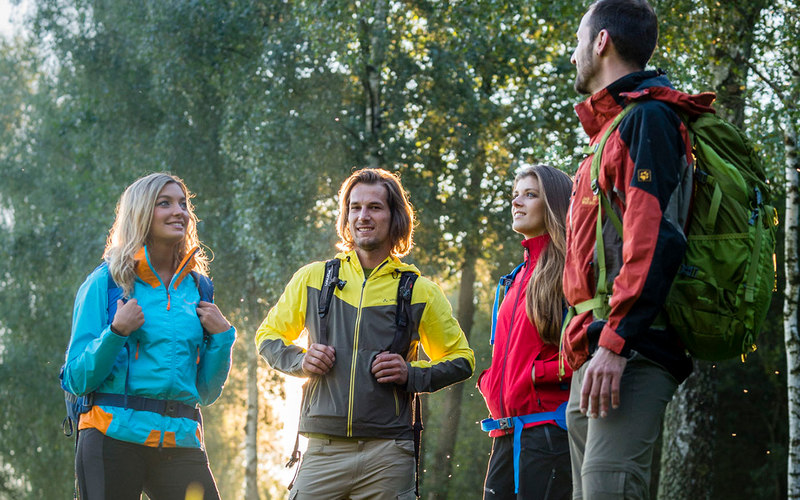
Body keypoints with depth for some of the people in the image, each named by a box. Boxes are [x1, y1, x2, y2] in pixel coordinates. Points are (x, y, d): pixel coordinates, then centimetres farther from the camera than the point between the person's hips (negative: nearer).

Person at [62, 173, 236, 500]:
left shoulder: (195, 288, 14)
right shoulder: (106, 282, 3)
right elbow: (77, 380, -2)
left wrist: (222, 336, 2)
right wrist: (117, 333, -15)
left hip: (181, 442, 3)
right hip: (114, 436, -3)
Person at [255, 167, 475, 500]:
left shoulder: (419, 291, 8)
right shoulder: (313, 279, 10)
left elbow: (461, 360, 15)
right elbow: (268, 336, 20)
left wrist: (411, 373, -3)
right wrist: (300, 360, -1)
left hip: (389, 454, 0)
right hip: (323, 449, 0)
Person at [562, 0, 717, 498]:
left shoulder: (649, 118, -6)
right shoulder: (613, 129, 26)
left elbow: (655, 238, -18)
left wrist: (616, 342, -24)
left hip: (633, 352, -10)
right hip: (593, 361, 10)